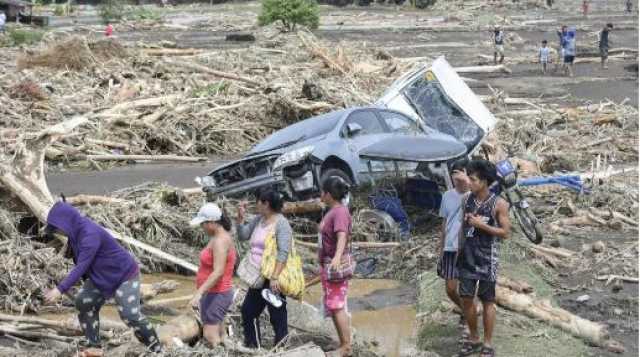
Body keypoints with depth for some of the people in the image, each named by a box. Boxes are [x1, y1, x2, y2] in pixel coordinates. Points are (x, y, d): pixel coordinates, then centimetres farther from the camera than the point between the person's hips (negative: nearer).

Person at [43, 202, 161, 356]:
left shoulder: (90, 234, -30)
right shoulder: (77, 231, -2)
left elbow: (82, 266, -37)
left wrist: (60, 289, -41)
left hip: (124, 275, -9)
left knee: (130, 315, -14)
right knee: (83, 302, 0)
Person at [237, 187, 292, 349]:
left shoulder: (281, 223, -13)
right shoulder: (258, 220, 10)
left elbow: (283, 253, -20)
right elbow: (242, 235, 20)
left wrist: (274, 278, -27)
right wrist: (240, 216, 6)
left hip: (273, 279, -9)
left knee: (277, 317, -3)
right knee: (248, 311, 16)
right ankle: (252, 346, 29)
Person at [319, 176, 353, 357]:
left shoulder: (340, 212, -20)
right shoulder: (332, 211, 10)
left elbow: (342, 236, -36)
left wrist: (337, 257, -51)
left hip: (336, 266, -10)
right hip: (327, 265, 10)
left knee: (337, 306, -8)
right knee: (332, 307, 14)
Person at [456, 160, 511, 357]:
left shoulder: (499, 204, -11)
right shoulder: (467, 200, 3)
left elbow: (505, 232, -10)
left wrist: (482, 225, -19)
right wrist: (459, 251, 10)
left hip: (487, 259, -4)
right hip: (468, 257, 5)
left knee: (487, 302, 4)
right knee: (466, 298, 7)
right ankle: (473, 339, 24)